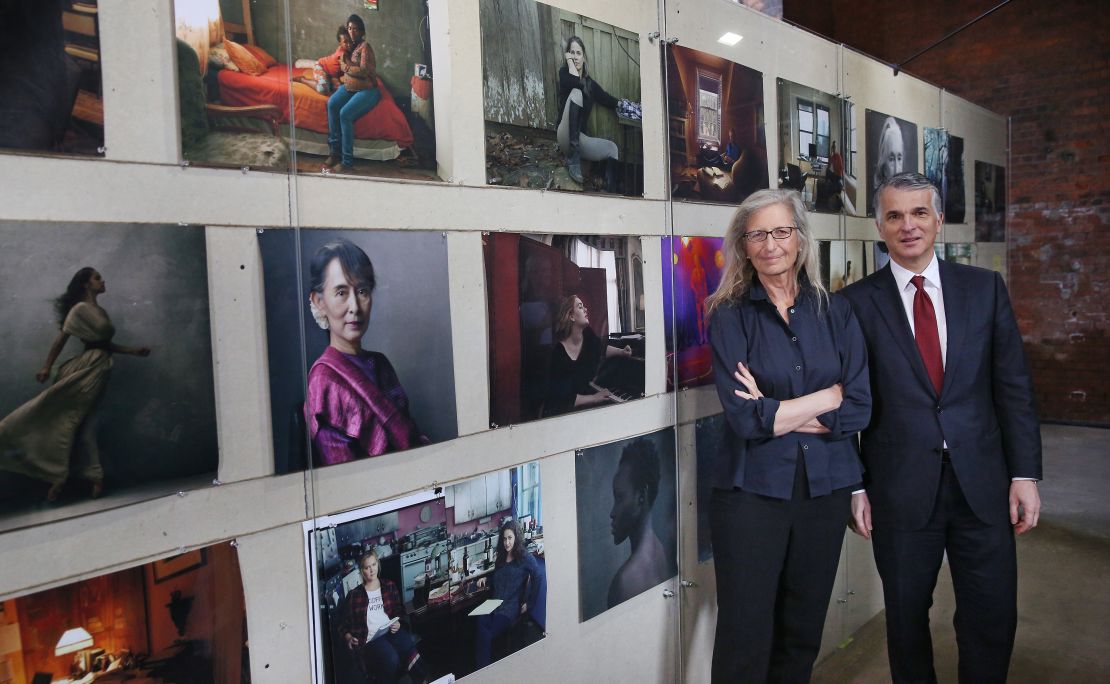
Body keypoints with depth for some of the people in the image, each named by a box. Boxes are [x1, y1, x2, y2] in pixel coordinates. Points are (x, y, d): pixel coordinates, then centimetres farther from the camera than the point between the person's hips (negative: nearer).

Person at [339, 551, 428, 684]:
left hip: (392, 631, 2)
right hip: (370, 638, -2)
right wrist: (349, 638, -5)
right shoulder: (354, 595, 11)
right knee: (391, 659, -35)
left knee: (410, 650, -32)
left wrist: (398, 624, -1)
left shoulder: (389, 586, 17)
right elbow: (344, 623, 14)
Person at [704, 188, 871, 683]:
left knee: (803, 632, 16)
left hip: (826, 488, 3)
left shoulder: (836, 312, 4)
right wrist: (828, 395, -8)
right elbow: (743, 417, -15)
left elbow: (860, 407, -5)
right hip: (752, 490, -3)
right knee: (745, 640, 4)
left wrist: (776, 414, -13)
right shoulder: (730, 317, -4)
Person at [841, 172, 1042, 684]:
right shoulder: (858, 302, -3)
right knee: (906, 617, 13)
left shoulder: (985, 287, 4)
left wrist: (1024, 473, -1)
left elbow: (1013, 386, 4)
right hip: (901, 488, -1)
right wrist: (854, 487, -2)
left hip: (983, 483, 2)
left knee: (994, 618, 9)